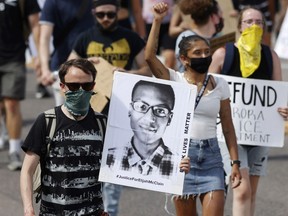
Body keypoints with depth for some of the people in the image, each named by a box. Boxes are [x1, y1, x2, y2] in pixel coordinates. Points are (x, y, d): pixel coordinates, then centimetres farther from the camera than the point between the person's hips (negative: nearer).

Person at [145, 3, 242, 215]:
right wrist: (157, 21, -21)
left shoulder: (220, 85, 5)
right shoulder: (174, 80, 0)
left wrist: (235, 162, 4)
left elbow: (228, 127, 8)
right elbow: (150, 56, -16)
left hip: (210, 156, 1)